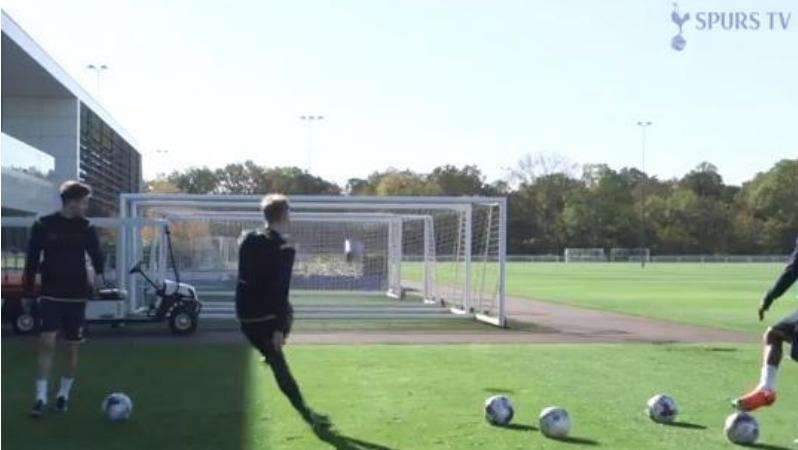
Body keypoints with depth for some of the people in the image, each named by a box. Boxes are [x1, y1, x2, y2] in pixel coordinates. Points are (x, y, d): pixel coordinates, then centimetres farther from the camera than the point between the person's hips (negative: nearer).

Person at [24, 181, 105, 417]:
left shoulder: (86, 228, 1)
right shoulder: (43, 225, -5)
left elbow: (96, 253, 7)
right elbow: (32, 259, 0)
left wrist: (98, 272, -13)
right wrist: (28, 292, 0)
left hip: (76, 295, 2)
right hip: (51, 294, -2)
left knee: (72, 347, 6)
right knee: (47, 342, -12)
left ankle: (64, 394, 21)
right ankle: (41, 397, -7)